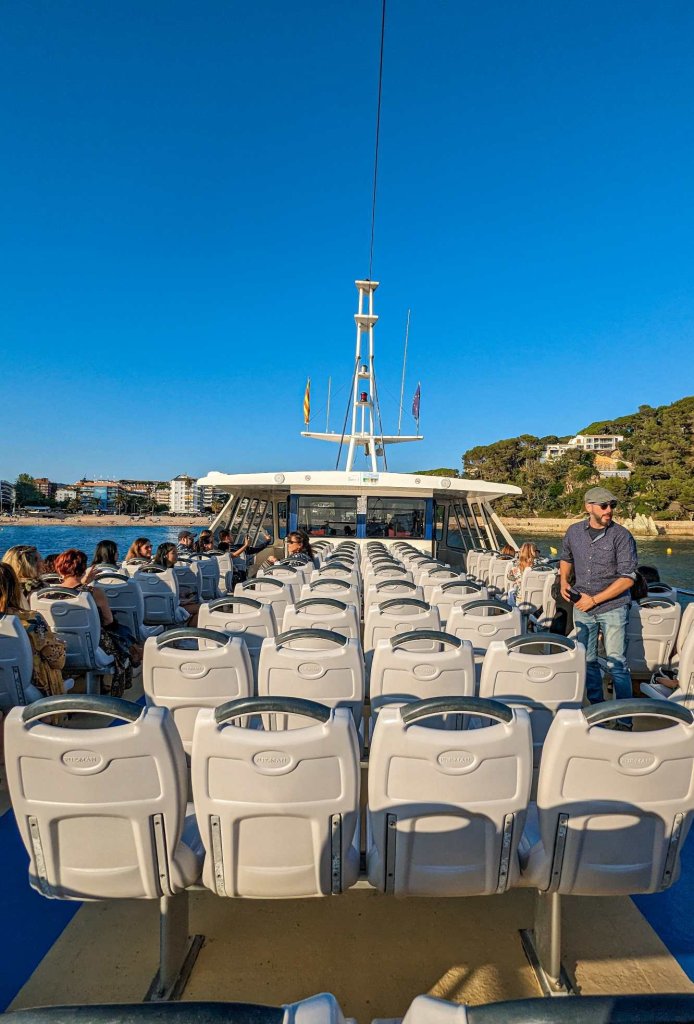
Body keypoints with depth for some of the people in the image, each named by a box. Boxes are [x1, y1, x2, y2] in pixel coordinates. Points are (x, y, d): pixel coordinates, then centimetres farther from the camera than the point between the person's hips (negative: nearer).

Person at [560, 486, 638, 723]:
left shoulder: (621, 536, -11)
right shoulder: (574, 532, 2)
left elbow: (627, 578, -14)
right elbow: (566, 558, 21)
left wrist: (594, 599, -15)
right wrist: (564, 581, 3)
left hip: (612, 607, -4)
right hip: (582, 607, 4)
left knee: (616, 663, -3)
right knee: (587, 660, 13)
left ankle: (625, 719, 8)